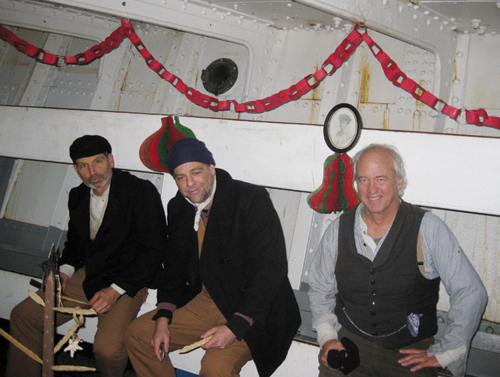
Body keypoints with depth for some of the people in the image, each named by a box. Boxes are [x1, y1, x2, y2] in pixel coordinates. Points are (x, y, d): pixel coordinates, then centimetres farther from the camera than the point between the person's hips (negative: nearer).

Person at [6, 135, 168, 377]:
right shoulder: (77, 196, 8)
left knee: (107, 349, -27)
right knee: (23, 315, 2)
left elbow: (154, 251, -16)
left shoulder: (141, 192, -14)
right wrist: (64, 271, 4)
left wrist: (115, 290, -20)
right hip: (87, 276, 7)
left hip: (127, 282, -6)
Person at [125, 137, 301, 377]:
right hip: (204, 300, 7)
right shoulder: (178, 208, 3)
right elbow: (174, 267, 12)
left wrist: (235, 327, -25)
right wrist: (163, 319, -2)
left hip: (251, 309, -6)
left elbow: (271, 269, -21)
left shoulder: (252, 199, -18)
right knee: (138, 334, 5)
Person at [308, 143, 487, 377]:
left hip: (410, 354, 0)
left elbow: (470, 292, -5)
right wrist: (327, 337, 0)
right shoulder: (338, 230, 1)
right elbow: (320, 289, 13)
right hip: (349, 343, 1)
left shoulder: (429, 229, -7)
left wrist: (444, 353, -5)